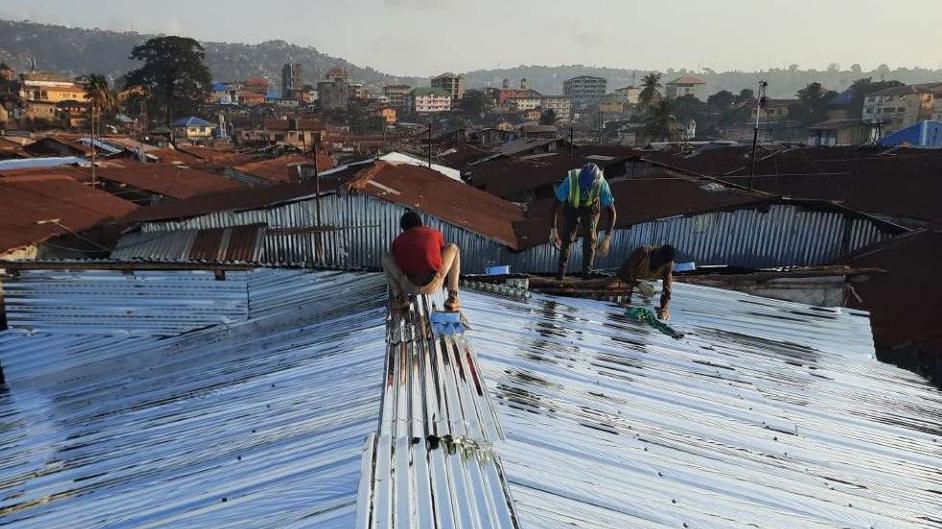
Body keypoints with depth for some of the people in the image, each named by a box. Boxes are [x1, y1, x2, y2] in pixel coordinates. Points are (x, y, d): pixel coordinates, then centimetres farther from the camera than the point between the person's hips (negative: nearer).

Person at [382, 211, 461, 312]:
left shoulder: (398, 240, 19)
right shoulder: (435, 233, 18)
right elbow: (442, 254, 33)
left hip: (410, 287, 1)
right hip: (434, 286, -1)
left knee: (387, 258, 28)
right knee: (453, 248, 24)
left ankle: (400, 298, 10)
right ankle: (452, 297, 12)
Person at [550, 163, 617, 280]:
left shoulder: (602, 184, -40)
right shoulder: (570, 180, -41)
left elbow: (611, 211, -32)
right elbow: (556, 204, -29)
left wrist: (607, 238, -39)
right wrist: (553, 230, -33)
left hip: (591, 206, 0)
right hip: (572, 205, 0)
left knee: (589, 237, -11)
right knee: (568, 236, -12)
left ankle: (587, 272, 5)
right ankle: (561, 271, 1)